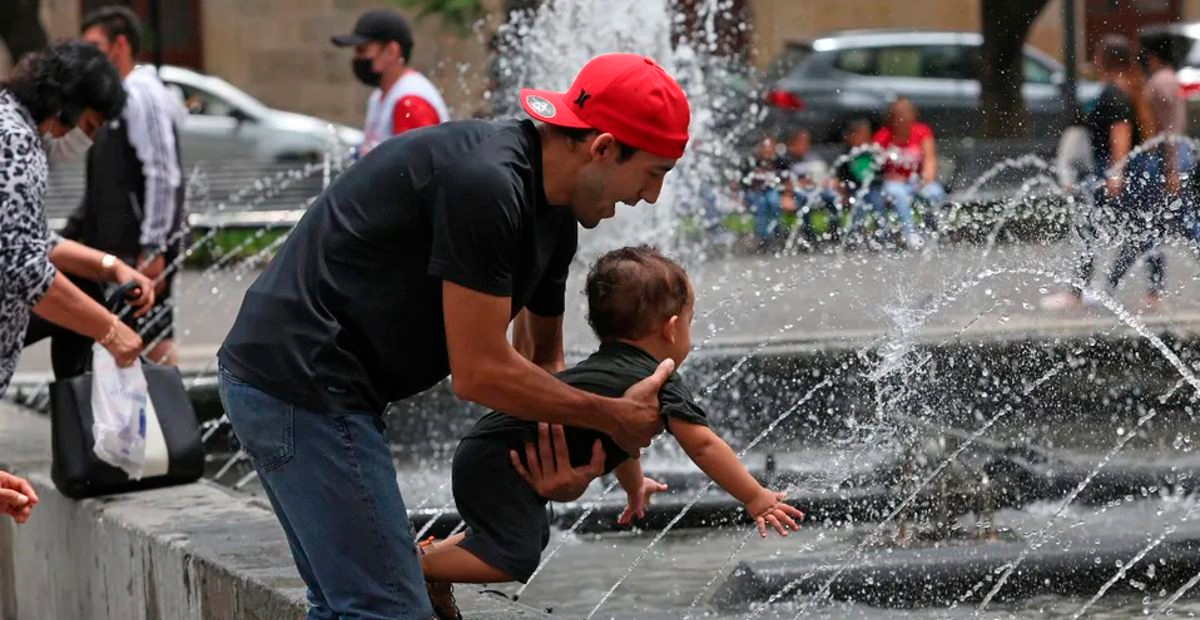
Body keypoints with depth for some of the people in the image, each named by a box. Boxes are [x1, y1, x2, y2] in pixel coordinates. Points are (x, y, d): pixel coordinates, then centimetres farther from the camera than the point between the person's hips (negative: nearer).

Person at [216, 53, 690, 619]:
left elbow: (541, 356, 22)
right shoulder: (483, 183, -22)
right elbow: (479, 373, -19)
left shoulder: (554, 216, 9)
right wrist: (613, 418, -8)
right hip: (301, 387, -11)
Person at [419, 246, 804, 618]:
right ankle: (419, 568, -14)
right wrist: (756, 499, -8)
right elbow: (704, 446, -14)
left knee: (532, 537, 28)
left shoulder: (612, 366, 19)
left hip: (487, 453, 10)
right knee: (516, 558, -21)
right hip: (499, 461, -10)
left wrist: (635, 488, 51)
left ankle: (431, 551, 29)